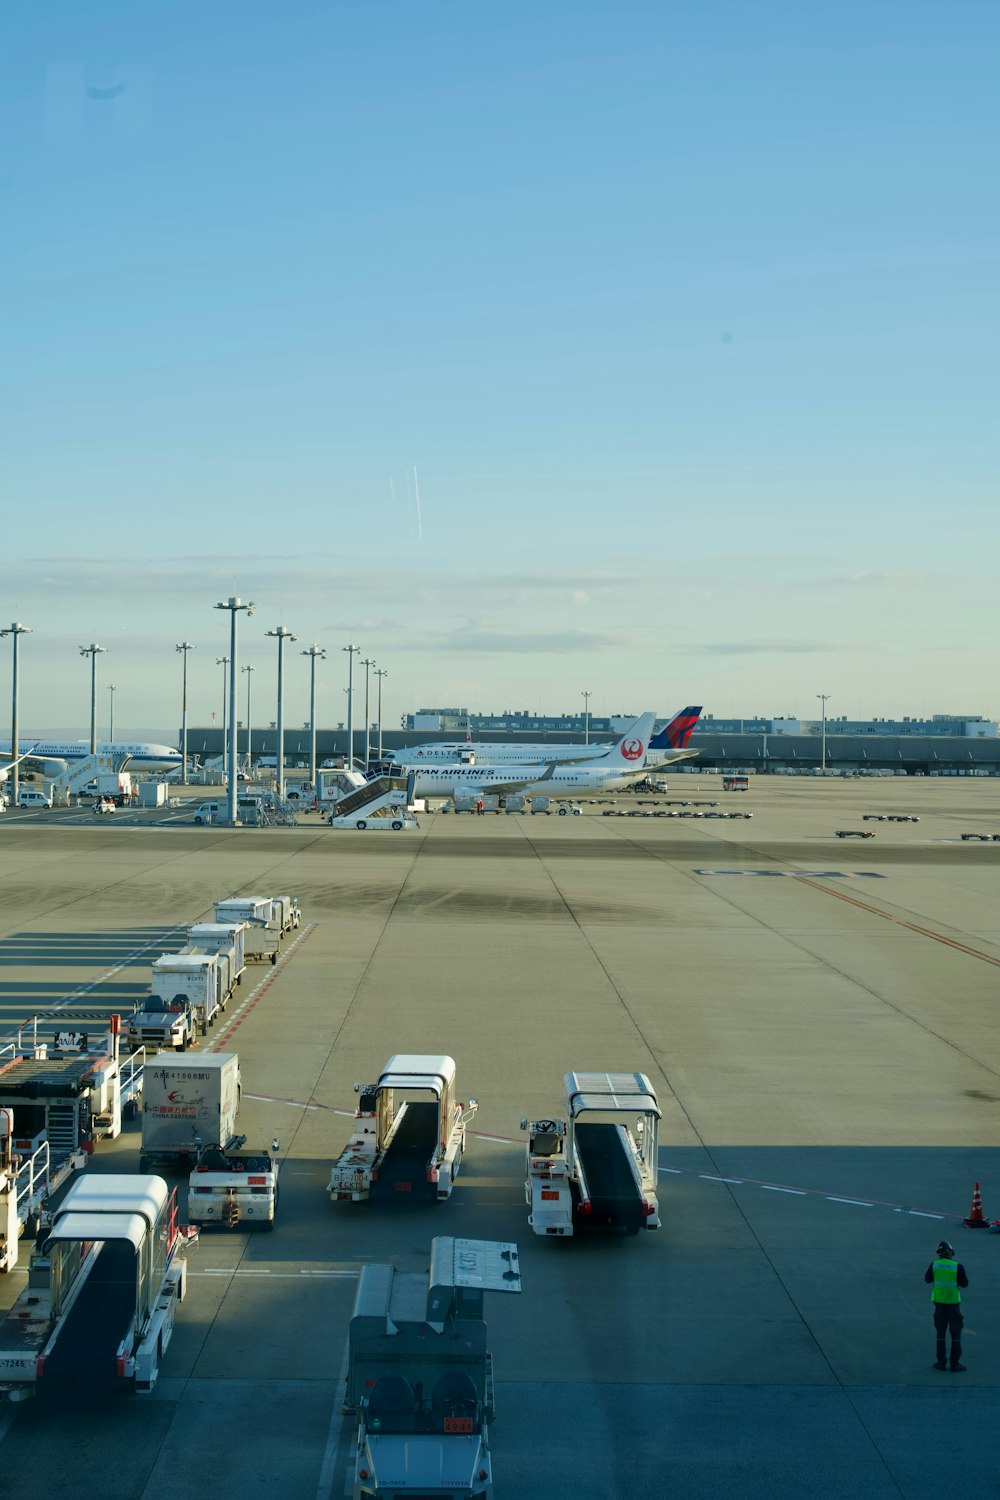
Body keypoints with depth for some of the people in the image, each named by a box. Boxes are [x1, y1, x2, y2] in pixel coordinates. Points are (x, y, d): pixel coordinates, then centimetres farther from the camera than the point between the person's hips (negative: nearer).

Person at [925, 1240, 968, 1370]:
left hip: (939, 1302, 2)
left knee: (940, 1333, 12)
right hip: (953, 1302, -2)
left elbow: (927, 1279, 9)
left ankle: (941, 1362, 12)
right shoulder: (958, 1266, -13)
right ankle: (955, 1363, 7)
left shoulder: (934, 1265, -6)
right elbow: (964, 1283, -3)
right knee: (956, 1334, 8)